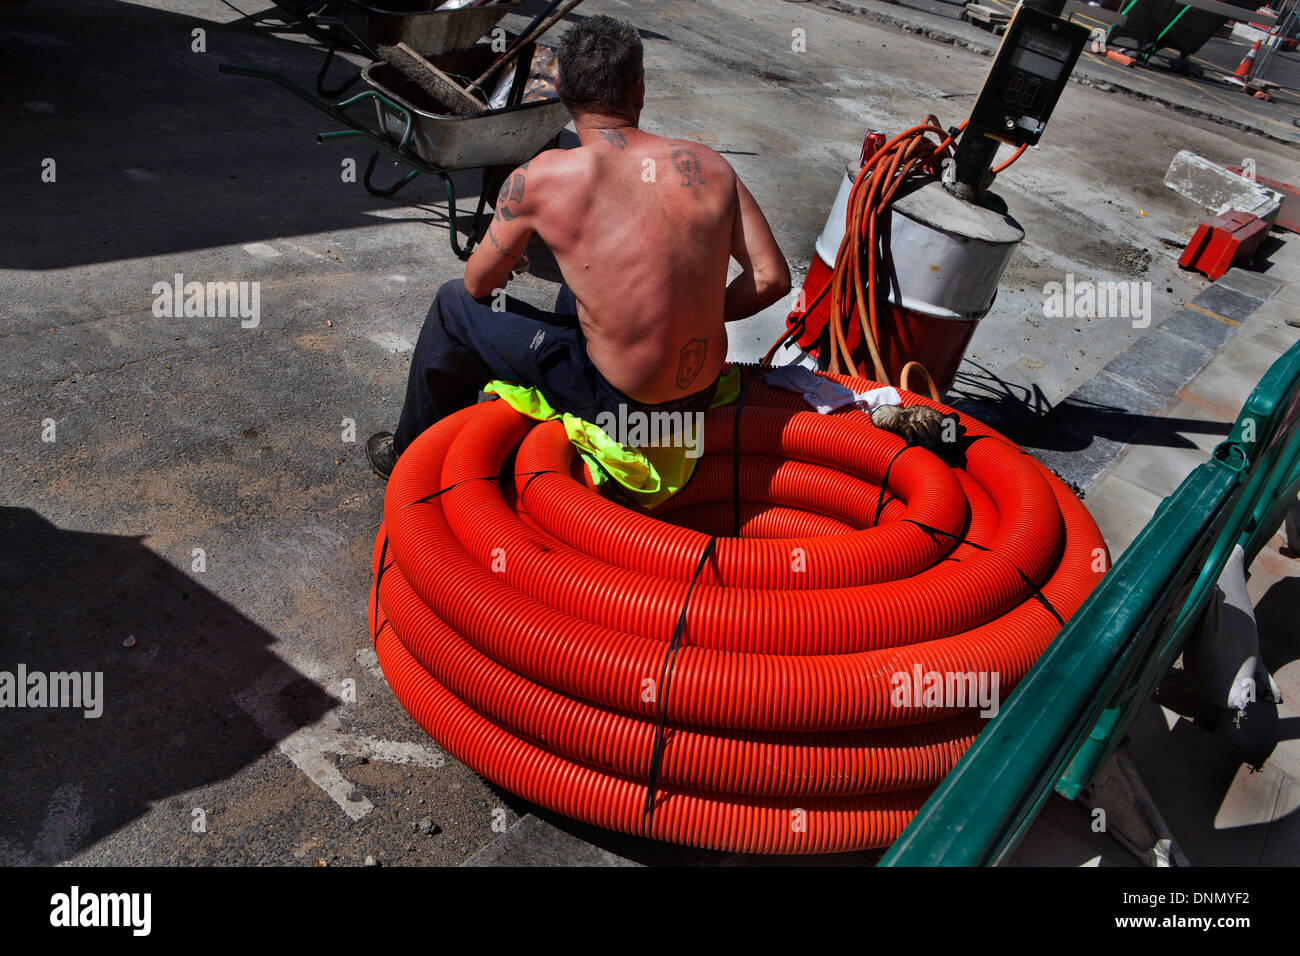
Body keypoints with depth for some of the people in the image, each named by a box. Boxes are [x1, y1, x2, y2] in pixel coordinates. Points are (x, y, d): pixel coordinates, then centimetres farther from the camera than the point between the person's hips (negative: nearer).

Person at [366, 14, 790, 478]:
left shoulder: (539, 178, -14)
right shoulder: (708, 165, -4)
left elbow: (479, 283, -1)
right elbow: (772, 278, -4)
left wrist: (508, 255, 22)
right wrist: (698, 317, 12)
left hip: (618, 405, -5)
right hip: (703, 394, 5)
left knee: (456, 304, 14)